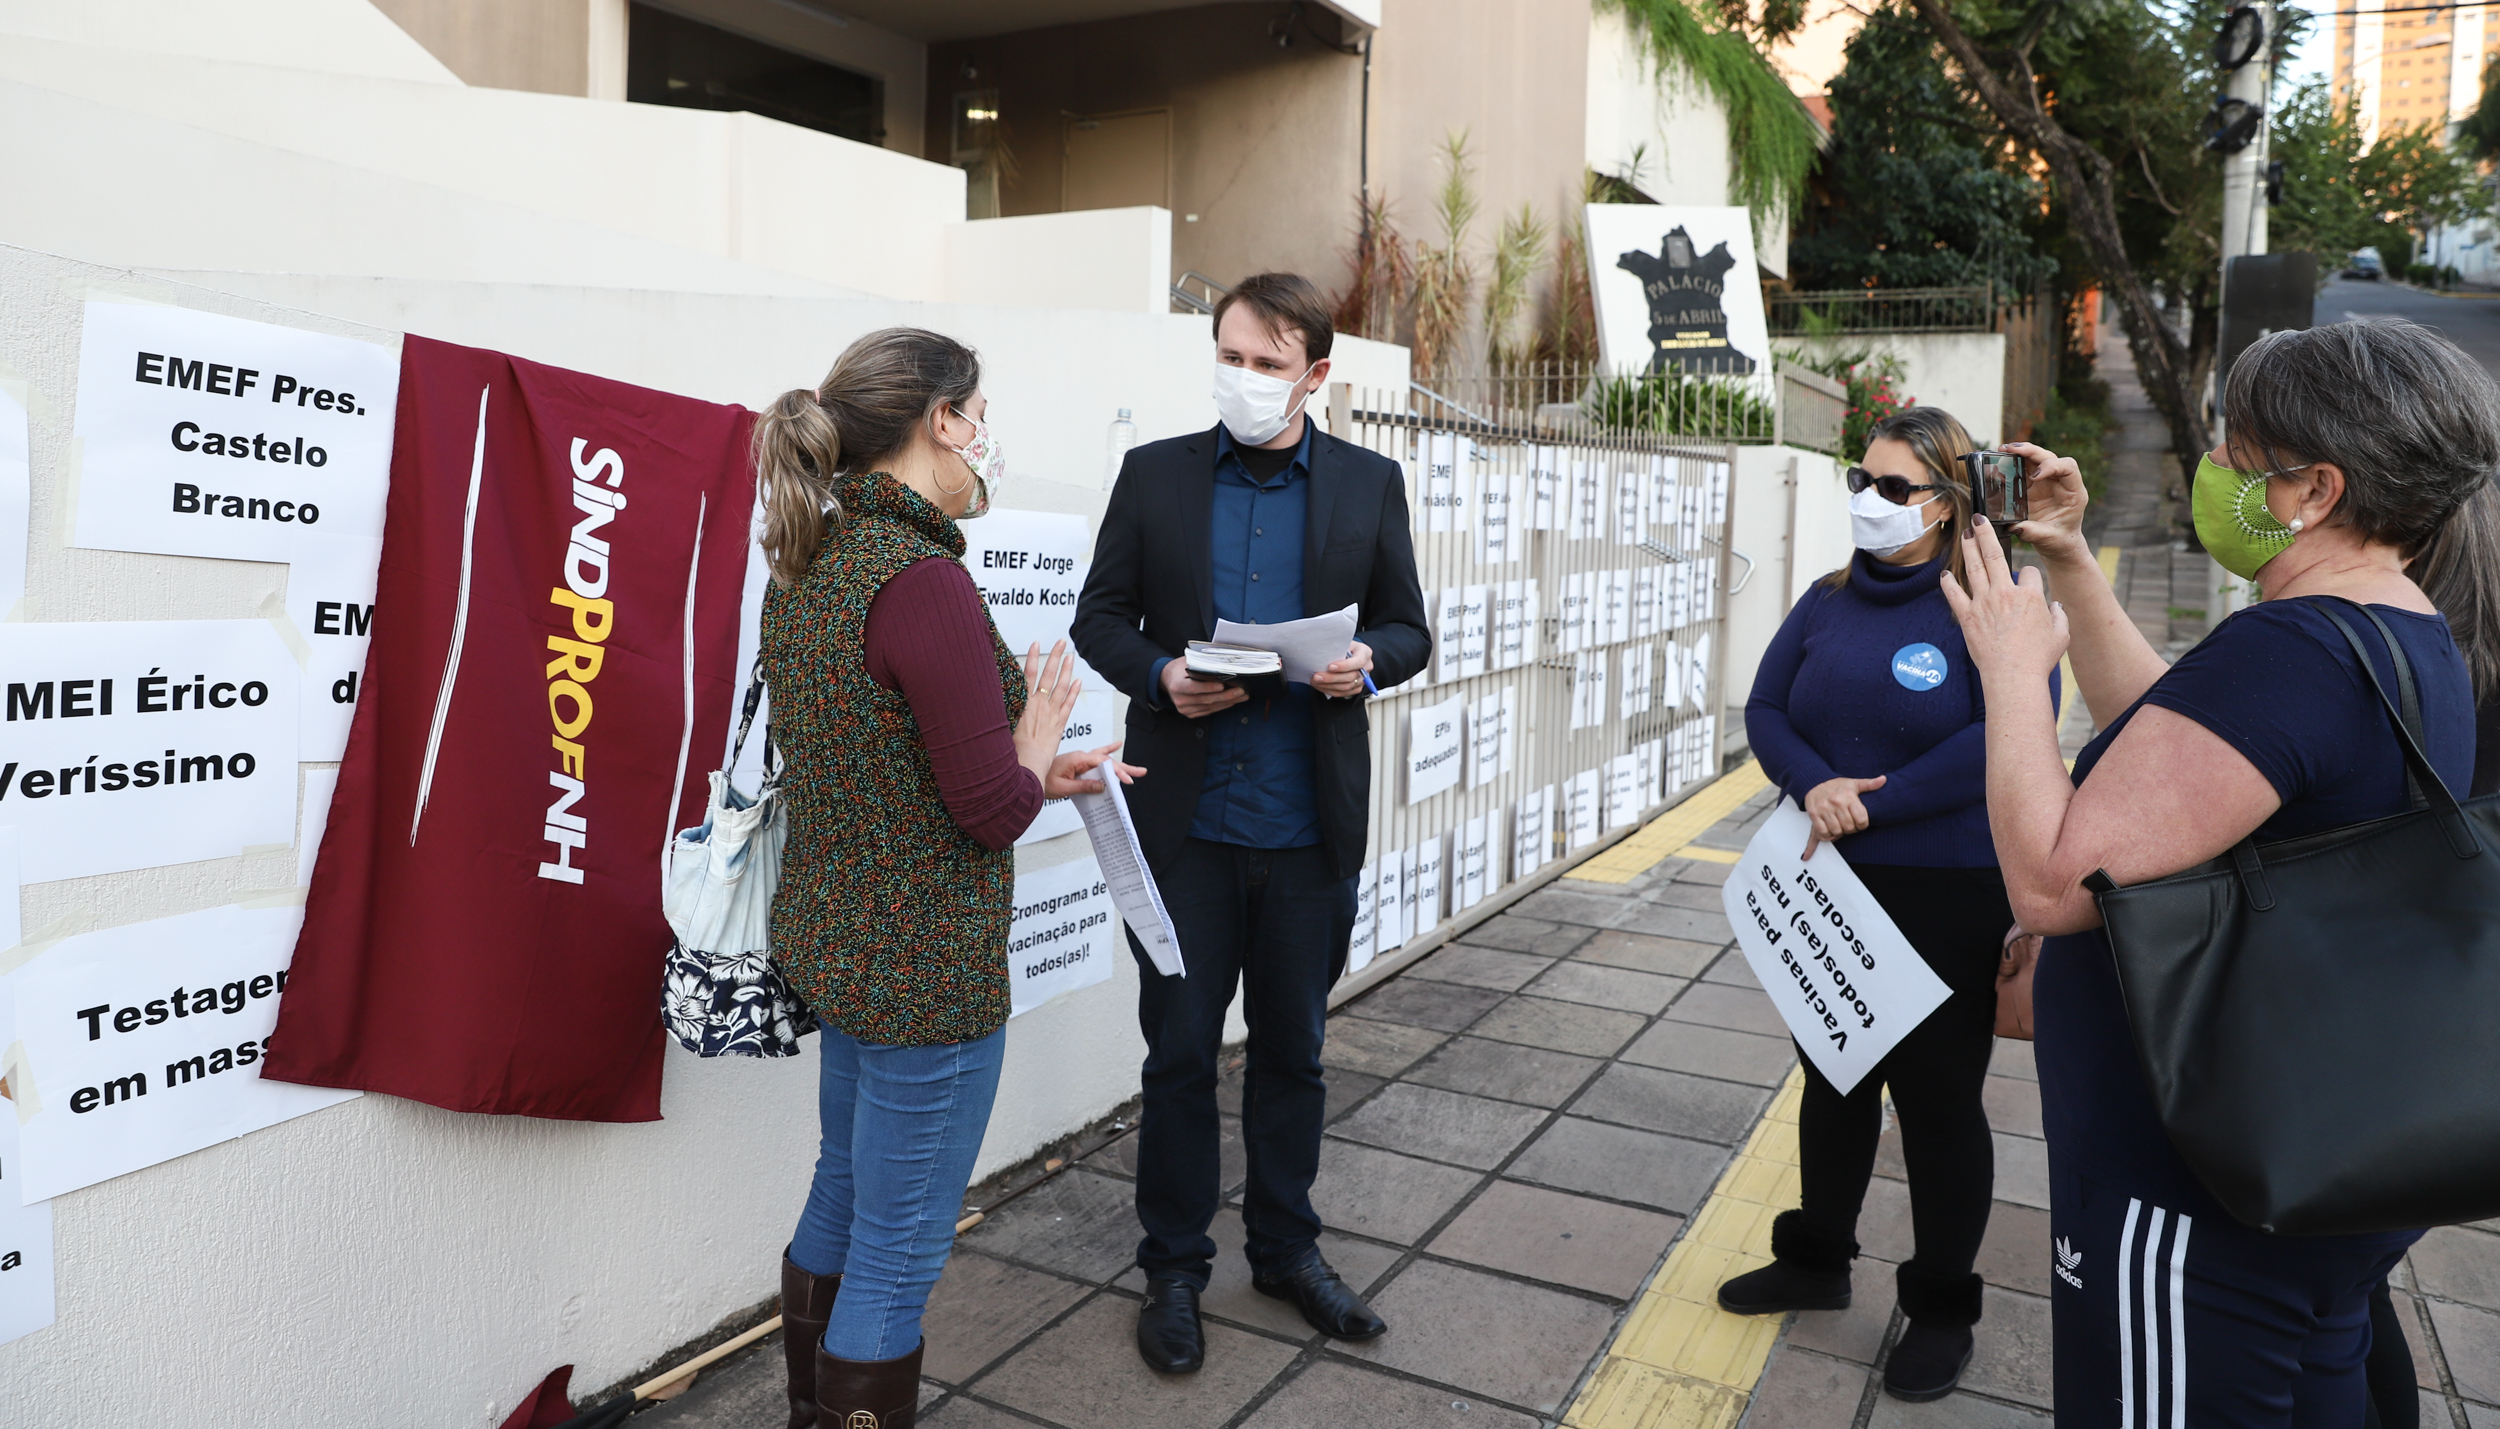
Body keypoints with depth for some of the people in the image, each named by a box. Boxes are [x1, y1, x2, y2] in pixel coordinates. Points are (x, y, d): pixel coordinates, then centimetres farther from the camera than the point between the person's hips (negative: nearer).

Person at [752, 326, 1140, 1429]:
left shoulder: (809, 564, 4)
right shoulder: (922, 579, -24)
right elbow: (991, 810, -22)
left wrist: (1032, 769, 9)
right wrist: (1038, 738, -3)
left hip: (831, 930, 10)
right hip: (923, 965, -10)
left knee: (844, 1197, 26)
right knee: (899, 1252, 7)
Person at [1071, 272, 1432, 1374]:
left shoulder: (1369, 484, 4)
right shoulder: (1155, 473, 2)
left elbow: (1408, 629, 8)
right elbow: (1100, 616, 5)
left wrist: (1367, 662, -14)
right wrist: (1160, 676, -15)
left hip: (1309, 824, 1)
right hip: (1185, 817, -1)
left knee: (1293, 1050, 14)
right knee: (1179, 1051, 8)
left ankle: (1287, 1250, 33)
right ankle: (1174, 1268, 26)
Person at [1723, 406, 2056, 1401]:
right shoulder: (1830, 602, 6)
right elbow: (1766, 709, 2)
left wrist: (1870, 805, -23)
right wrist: (1814, 786, -18)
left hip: (1946, 902, -5)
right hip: (1830, 888, 6)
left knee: (1938, 1098, 8)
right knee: (1833, 1080, 19)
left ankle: (1942, 1310, 26)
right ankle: (1815, 1260, 38)